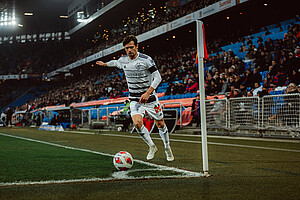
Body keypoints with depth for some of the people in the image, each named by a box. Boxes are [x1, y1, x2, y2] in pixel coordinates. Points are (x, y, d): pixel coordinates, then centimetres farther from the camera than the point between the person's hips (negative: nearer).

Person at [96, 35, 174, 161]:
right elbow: (116, 63, 25)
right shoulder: (123, 60, -1)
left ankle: (167, 148, 31)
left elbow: (157, 77, -15)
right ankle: (152, 147, 4)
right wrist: (105, 64, 38)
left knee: (160, 124, 4)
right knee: (137, 123, -19)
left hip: (150, 97, -2)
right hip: (134, 99, 3)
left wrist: (147, 93, -25)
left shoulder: (146, 60, -15)